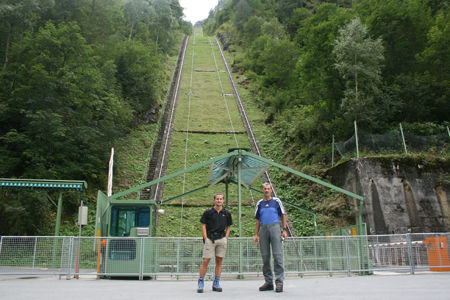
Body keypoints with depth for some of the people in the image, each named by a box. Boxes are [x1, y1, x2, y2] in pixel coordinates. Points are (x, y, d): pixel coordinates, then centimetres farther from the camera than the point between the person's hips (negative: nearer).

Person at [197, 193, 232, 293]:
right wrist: (206, 239, -5)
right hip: (210, 238, -2)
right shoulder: (208, 212, 2)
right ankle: (201, 283, 6)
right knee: (205, 261, -5)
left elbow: (228, 227, 16)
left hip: (222, 239, 3)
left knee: (219, 261, 6)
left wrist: (225, 238, 5)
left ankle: (216, 284, 16)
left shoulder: (226, 213, 8)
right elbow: (203, 226, 3)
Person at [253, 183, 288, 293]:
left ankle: (279, 282, -3)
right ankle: (268, 282, 15)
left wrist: (284, 230, -1)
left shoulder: (276, 201, 6)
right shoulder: (259, 203, 14)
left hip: (275, 227, -3)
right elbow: (258, 220, 16)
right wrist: (256, 235, 10)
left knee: (277, 255, -8)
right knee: (265, 256, 6)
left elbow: (283, 215, 8)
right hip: (263, 229, 3)